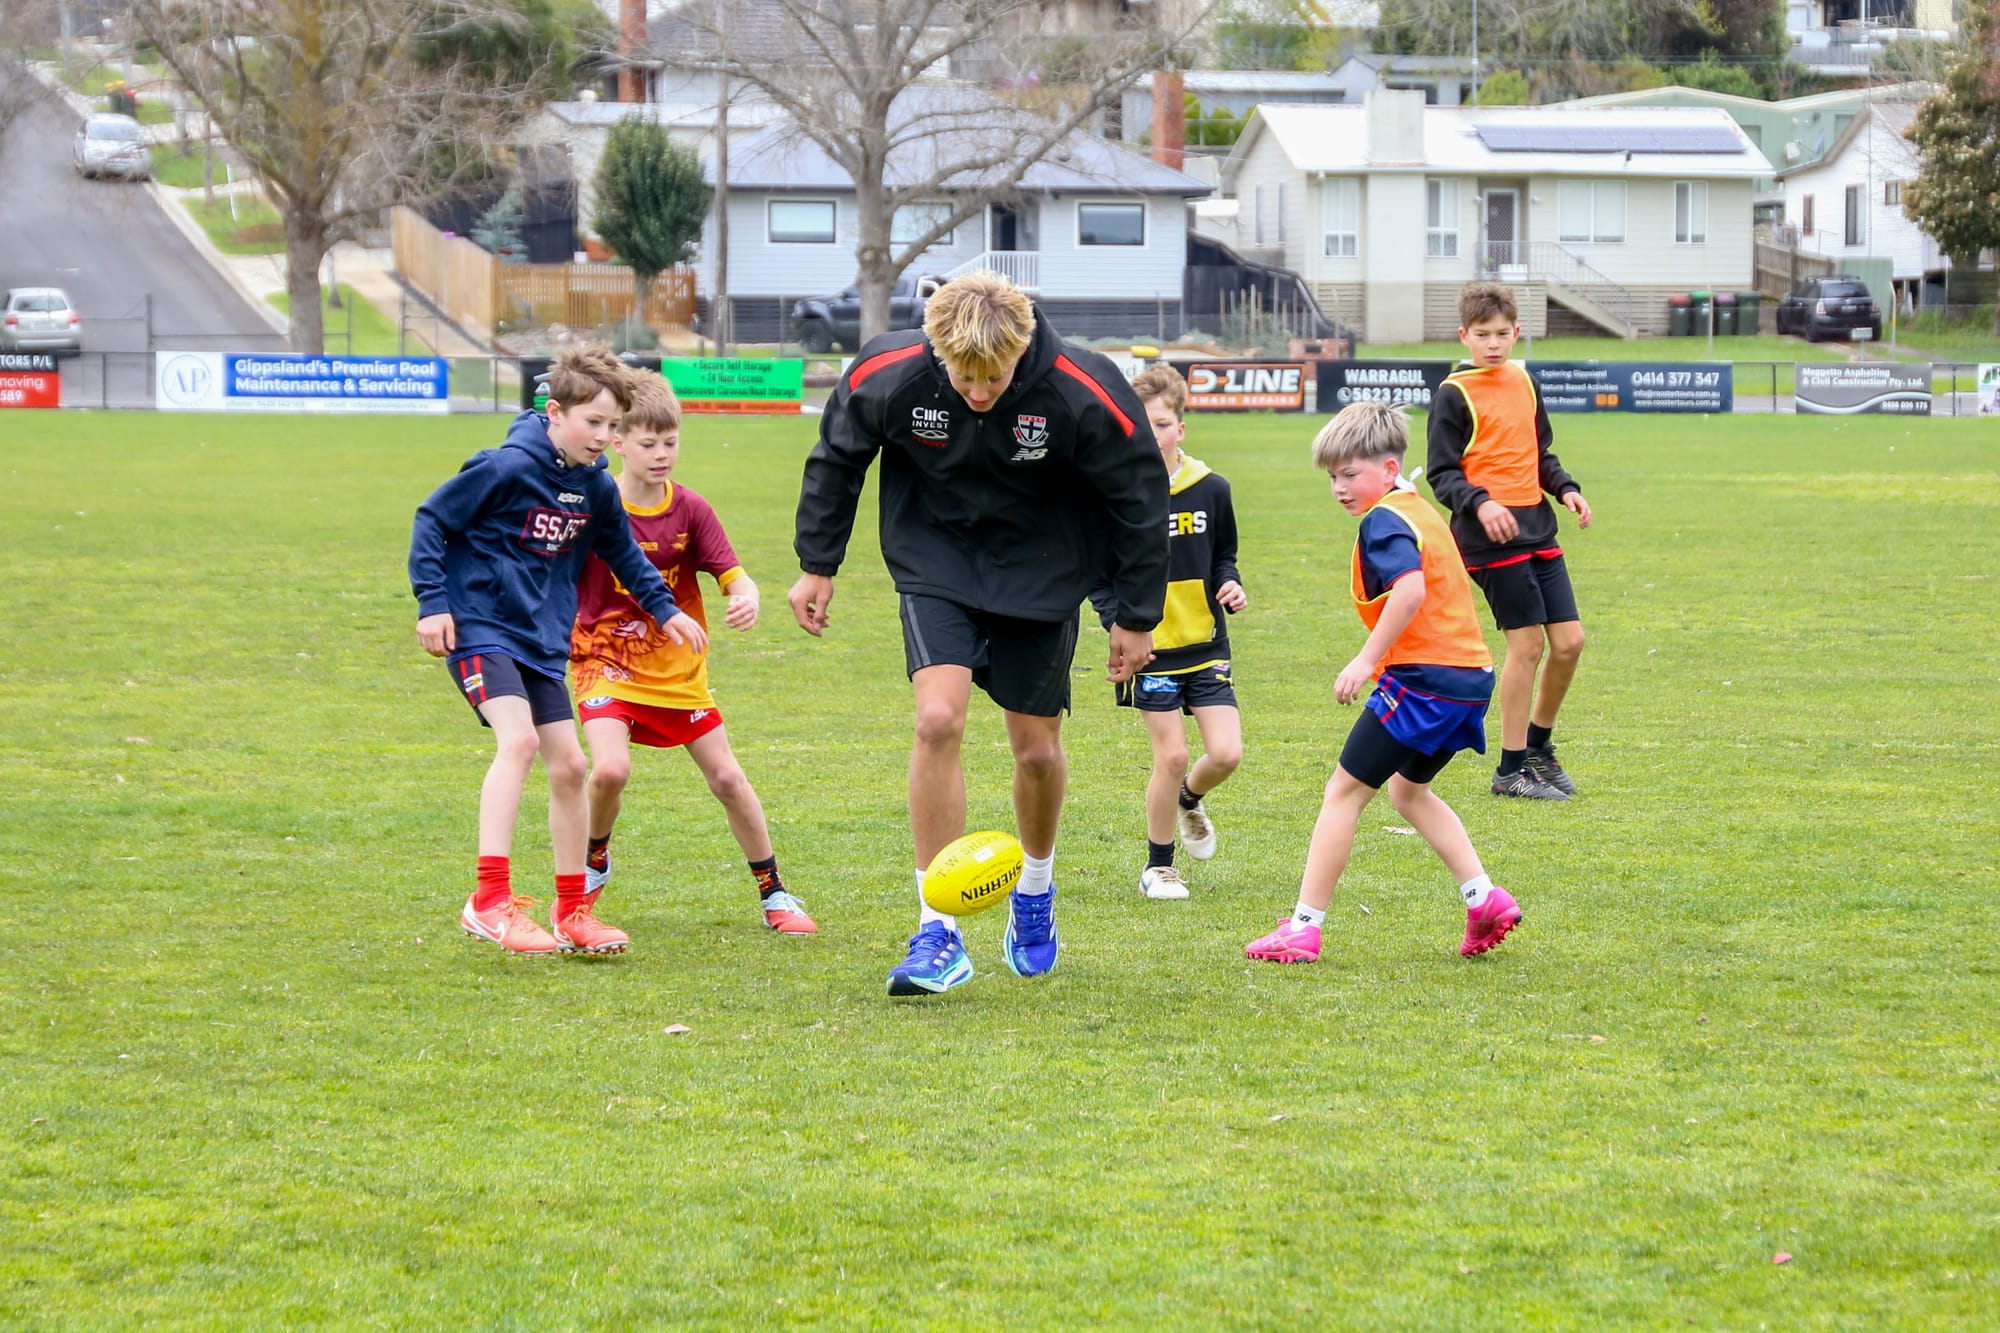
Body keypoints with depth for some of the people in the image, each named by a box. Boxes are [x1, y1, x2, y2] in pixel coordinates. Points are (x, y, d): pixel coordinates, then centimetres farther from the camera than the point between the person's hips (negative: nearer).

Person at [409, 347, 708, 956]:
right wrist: (432, 602, -14)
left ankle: (572, 912, 19)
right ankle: (490, 899, -31)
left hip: (542, 641, 8)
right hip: (480, 626, -8)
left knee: (568, 766, 6)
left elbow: (621, 550, 25)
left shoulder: (596, 486, 4)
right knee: (518, 739, -27)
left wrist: (665, 608, 23)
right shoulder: (508, 467, -17)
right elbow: (431, 519, -10)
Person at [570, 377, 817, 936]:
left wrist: (748, 599, -34)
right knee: (610, 769, -23)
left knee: (727, 778, 2)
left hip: (677, 670, 2)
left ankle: (774, 892, 18)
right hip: (606, 661, -2)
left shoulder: (691, 511, -6)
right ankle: (594, 861, 8)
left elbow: (734, 575, -12)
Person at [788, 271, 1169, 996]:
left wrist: (1137, 617, -4)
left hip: (1041, 574, 0)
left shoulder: (1084, 394, -27)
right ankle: (938, 935, -14)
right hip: (936, 563, 0)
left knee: (1037, 749, 5)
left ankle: (1035, 893, 37)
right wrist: (817, 565, 3)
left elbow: (1141, 499, -11)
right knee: (938, 720, -19)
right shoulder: (887, 374, -24)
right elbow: (836, 456, -2)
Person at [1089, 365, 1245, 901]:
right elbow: (1098, 574, -1)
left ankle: (1189, 800, 31)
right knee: (1172, 756, -6)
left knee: (1226, 753, -5)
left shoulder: (1211, 489, 1)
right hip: (1150, 650, -3)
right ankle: (1159, 865, 14)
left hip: (1206, 646, 3)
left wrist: (1230, 586, -5)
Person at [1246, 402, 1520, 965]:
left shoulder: (1384, 521, -10)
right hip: (1470, 674, 10)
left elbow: (1410, 589, -27)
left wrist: (1367, 659, -25)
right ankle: (1484, 898, 19)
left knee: (1344, 791, -2)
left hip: (1423, 679, -10)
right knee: (1408, 788, 28)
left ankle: (1303, 928, -3)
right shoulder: (1419, 511, 20)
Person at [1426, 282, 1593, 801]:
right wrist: (1479, 504, -25)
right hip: (1490, 538, -7)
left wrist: (1566, 488, 6)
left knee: (1569, 640, 3)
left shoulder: (1524, 382, 14)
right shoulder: (1454, 394, -6)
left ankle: (1539, 745, 24)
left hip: (1537, 528, 7)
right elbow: (1442, 474, -8)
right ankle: (1512, 769, 3)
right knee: (1527, 643, -7)